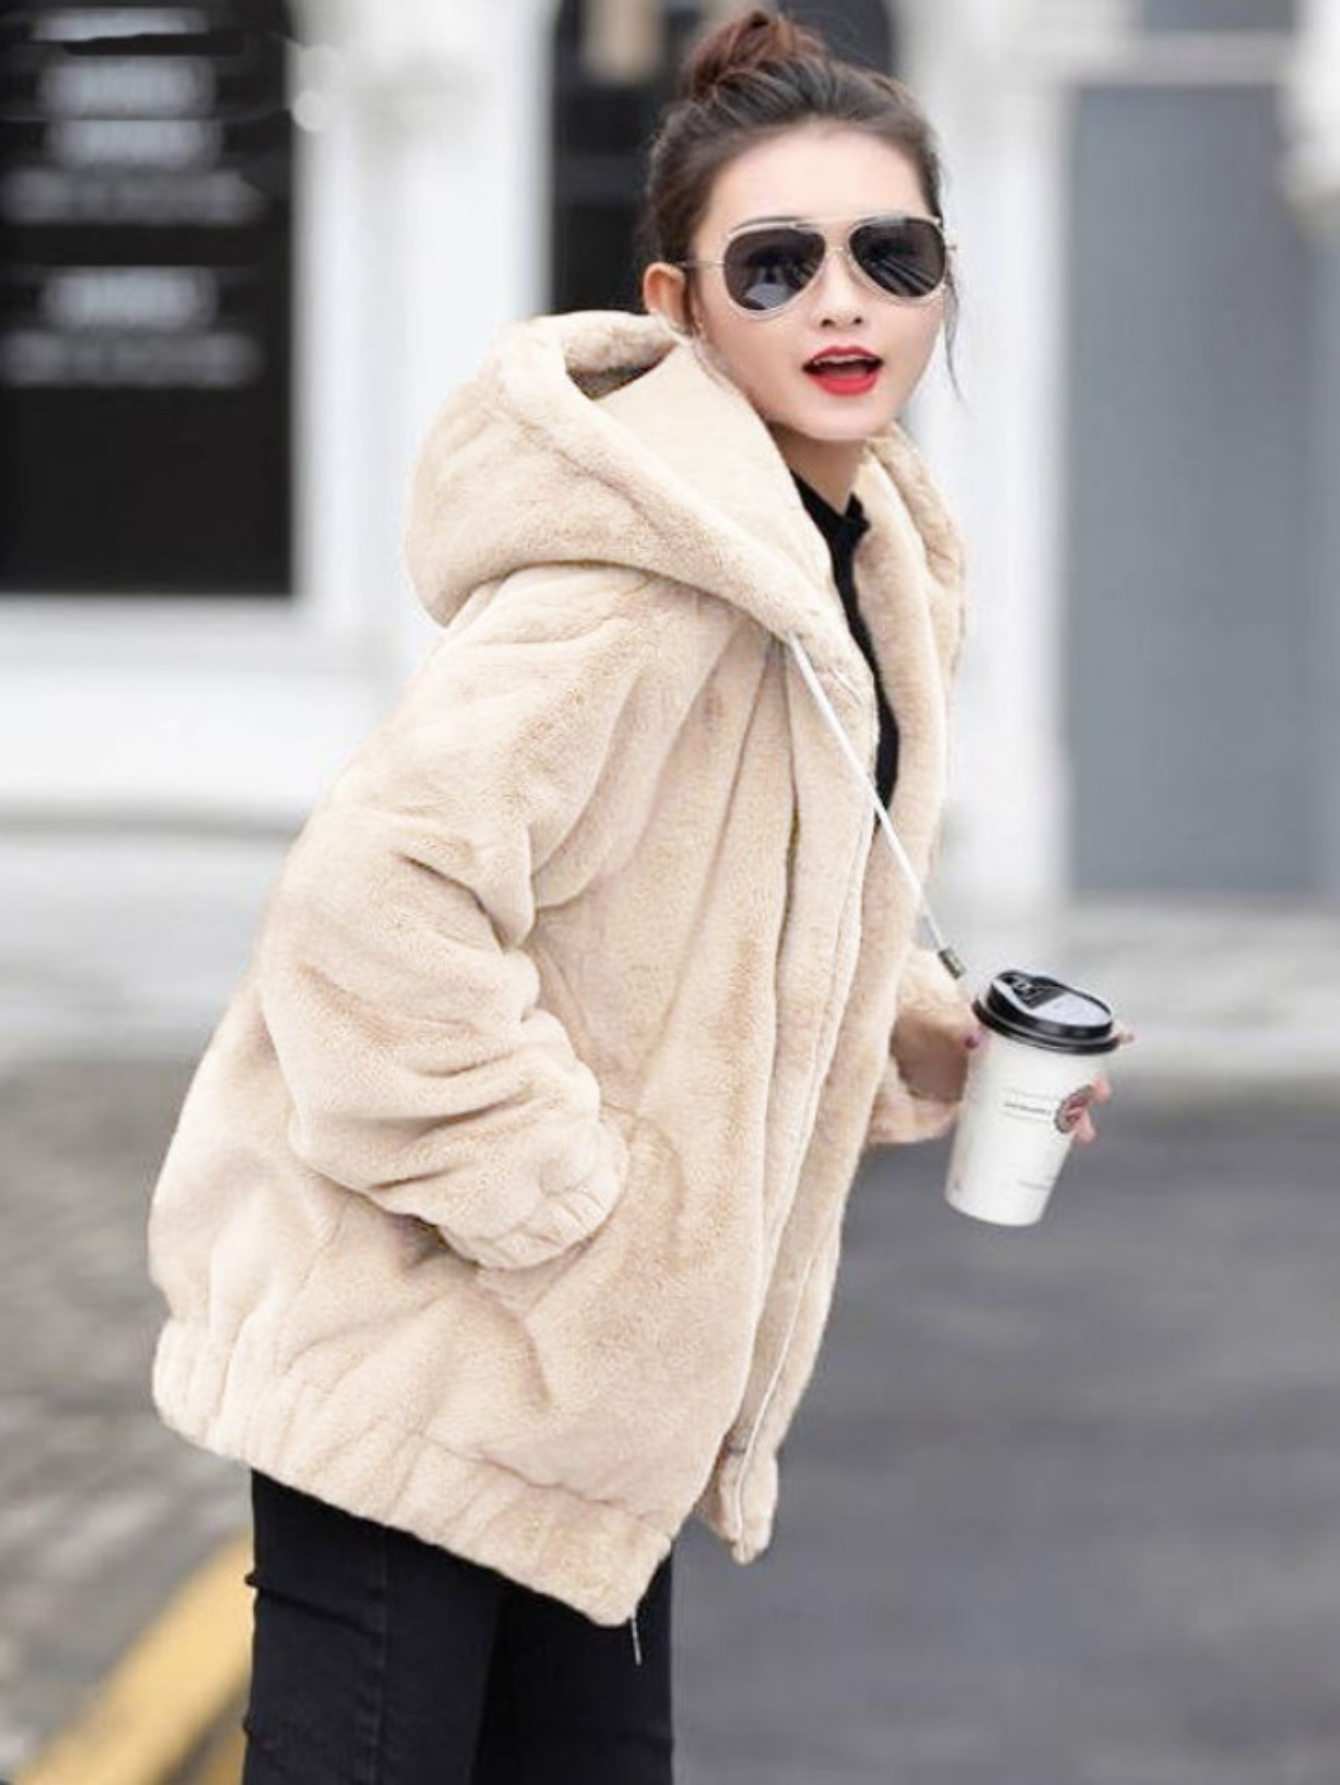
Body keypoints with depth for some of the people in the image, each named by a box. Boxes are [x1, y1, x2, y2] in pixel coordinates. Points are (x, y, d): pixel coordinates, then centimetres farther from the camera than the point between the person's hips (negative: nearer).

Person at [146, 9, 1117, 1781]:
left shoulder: (873, 564, 9)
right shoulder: (642, 569, -22)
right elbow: (375, 888, -30)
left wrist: (934, 1041, 7)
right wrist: (539, 1188, -24)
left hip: (584, 1360, 9)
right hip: (419, 1349, -9)